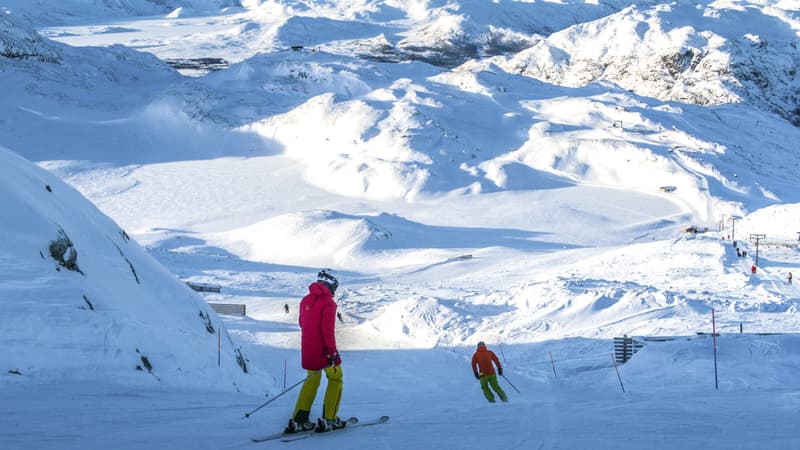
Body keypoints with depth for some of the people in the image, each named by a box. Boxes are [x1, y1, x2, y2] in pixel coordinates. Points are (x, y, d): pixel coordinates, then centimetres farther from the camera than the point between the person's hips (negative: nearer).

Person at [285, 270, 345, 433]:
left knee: (312, 380, 19)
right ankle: (328, 420, 6)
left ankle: (298, 420, 12)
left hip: (307, 348, 7)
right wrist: (333, 352, -21)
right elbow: (328, 329, -21)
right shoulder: (328, 302, -14)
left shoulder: (305, 300, 9)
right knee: (335, 378, 10)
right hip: (323, 349, -7)